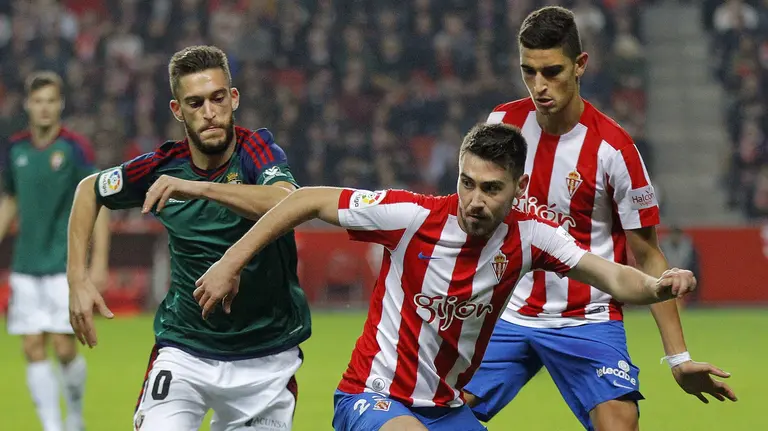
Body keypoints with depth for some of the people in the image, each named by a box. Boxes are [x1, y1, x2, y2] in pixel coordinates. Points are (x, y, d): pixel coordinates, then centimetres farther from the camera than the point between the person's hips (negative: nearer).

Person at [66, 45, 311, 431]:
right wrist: (77, 279, 4)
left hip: (267, 358, 0)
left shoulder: (257, 150, -13)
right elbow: (89, 190, 13)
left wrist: (200, 188, -43)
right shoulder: (162, 168, -6)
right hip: (184, 351, 0)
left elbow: (285, 204, -35)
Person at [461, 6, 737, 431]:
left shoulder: (612, 148, -14)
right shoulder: (503, 122, -2)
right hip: (508, 314, 4)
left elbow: (647, 257, -7)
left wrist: (678, 358, -11)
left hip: (586, 320, -4)